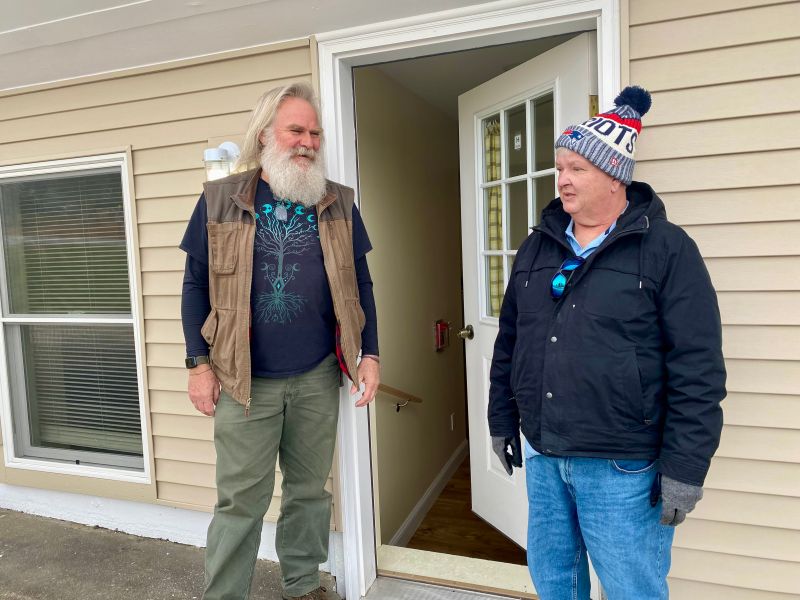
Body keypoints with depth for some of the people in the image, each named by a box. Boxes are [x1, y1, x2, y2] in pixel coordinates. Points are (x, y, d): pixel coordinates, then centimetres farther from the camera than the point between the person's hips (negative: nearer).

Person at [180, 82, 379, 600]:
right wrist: (200, 363, -2)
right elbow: (196, 285, 2)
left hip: (318, 378, 2)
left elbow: (360, 284, 7)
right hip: (244, 379, -2)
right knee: (241, 500, 8)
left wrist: (369, 354, 2)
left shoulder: (339, 204, 4)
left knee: (310, 489, 17)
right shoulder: (220, 201, -1)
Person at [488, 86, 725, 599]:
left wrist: (684, 468, -13)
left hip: (623, 469, -5)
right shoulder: (538, 246, 7)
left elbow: (697, 368, -12)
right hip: (543, 458, 6)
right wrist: (502, 423, 14)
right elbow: (509, 343, 12)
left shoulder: (667, 249, -9)